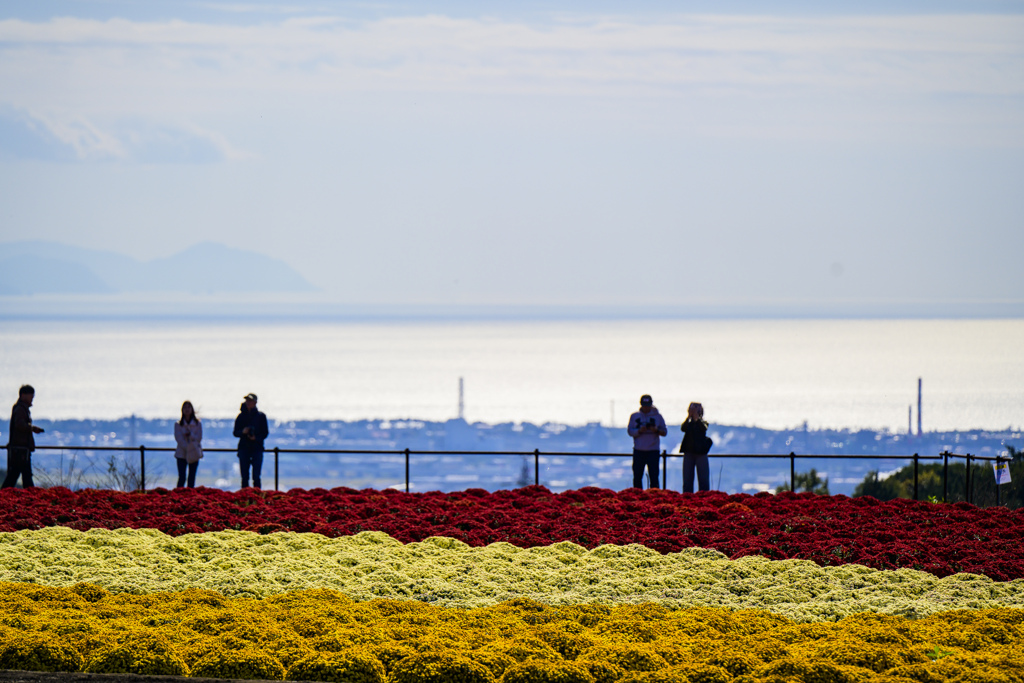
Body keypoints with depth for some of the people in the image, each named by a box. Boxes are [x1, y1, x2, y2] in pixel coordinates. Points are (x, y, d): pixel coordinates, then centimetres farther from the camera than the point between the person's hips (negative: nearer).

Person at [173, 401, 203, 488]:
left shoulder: (198, 424, 7)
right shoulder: (178, 424, 4)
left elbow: (199, 438, 0)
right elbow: (178, 438, -4)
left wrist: (190, 435, -16)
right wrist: (186, 447, -13)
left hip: (194, 454, 1)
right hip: (182, 454, -1)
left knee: (191, 478, 1)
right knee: (182, 478, -11)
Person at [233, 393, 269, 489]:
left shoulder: (261, 416, 4)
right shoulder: (241, 417, 9)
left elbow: (265, 433, 4)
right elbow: (236, 433, 9)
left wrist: (256, 438, -14)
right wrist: (243, 432, -13)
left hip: (257, 449, -2)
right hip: (244, 448, 2)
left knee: (256, 477, -10)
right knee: (244, 477, 1)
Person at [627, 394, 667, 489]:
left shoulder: (657, 416, 6)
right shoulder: (634, 416, 9)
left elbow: (664, 432, 5)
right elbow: (630, 431, 4)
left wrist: (656, 430, -16)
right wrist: (639, 431, -15)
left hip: (653, 450, -1)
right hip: (639, 451, 1)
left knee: (654, 476, -8)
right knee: (637, 476, 2)